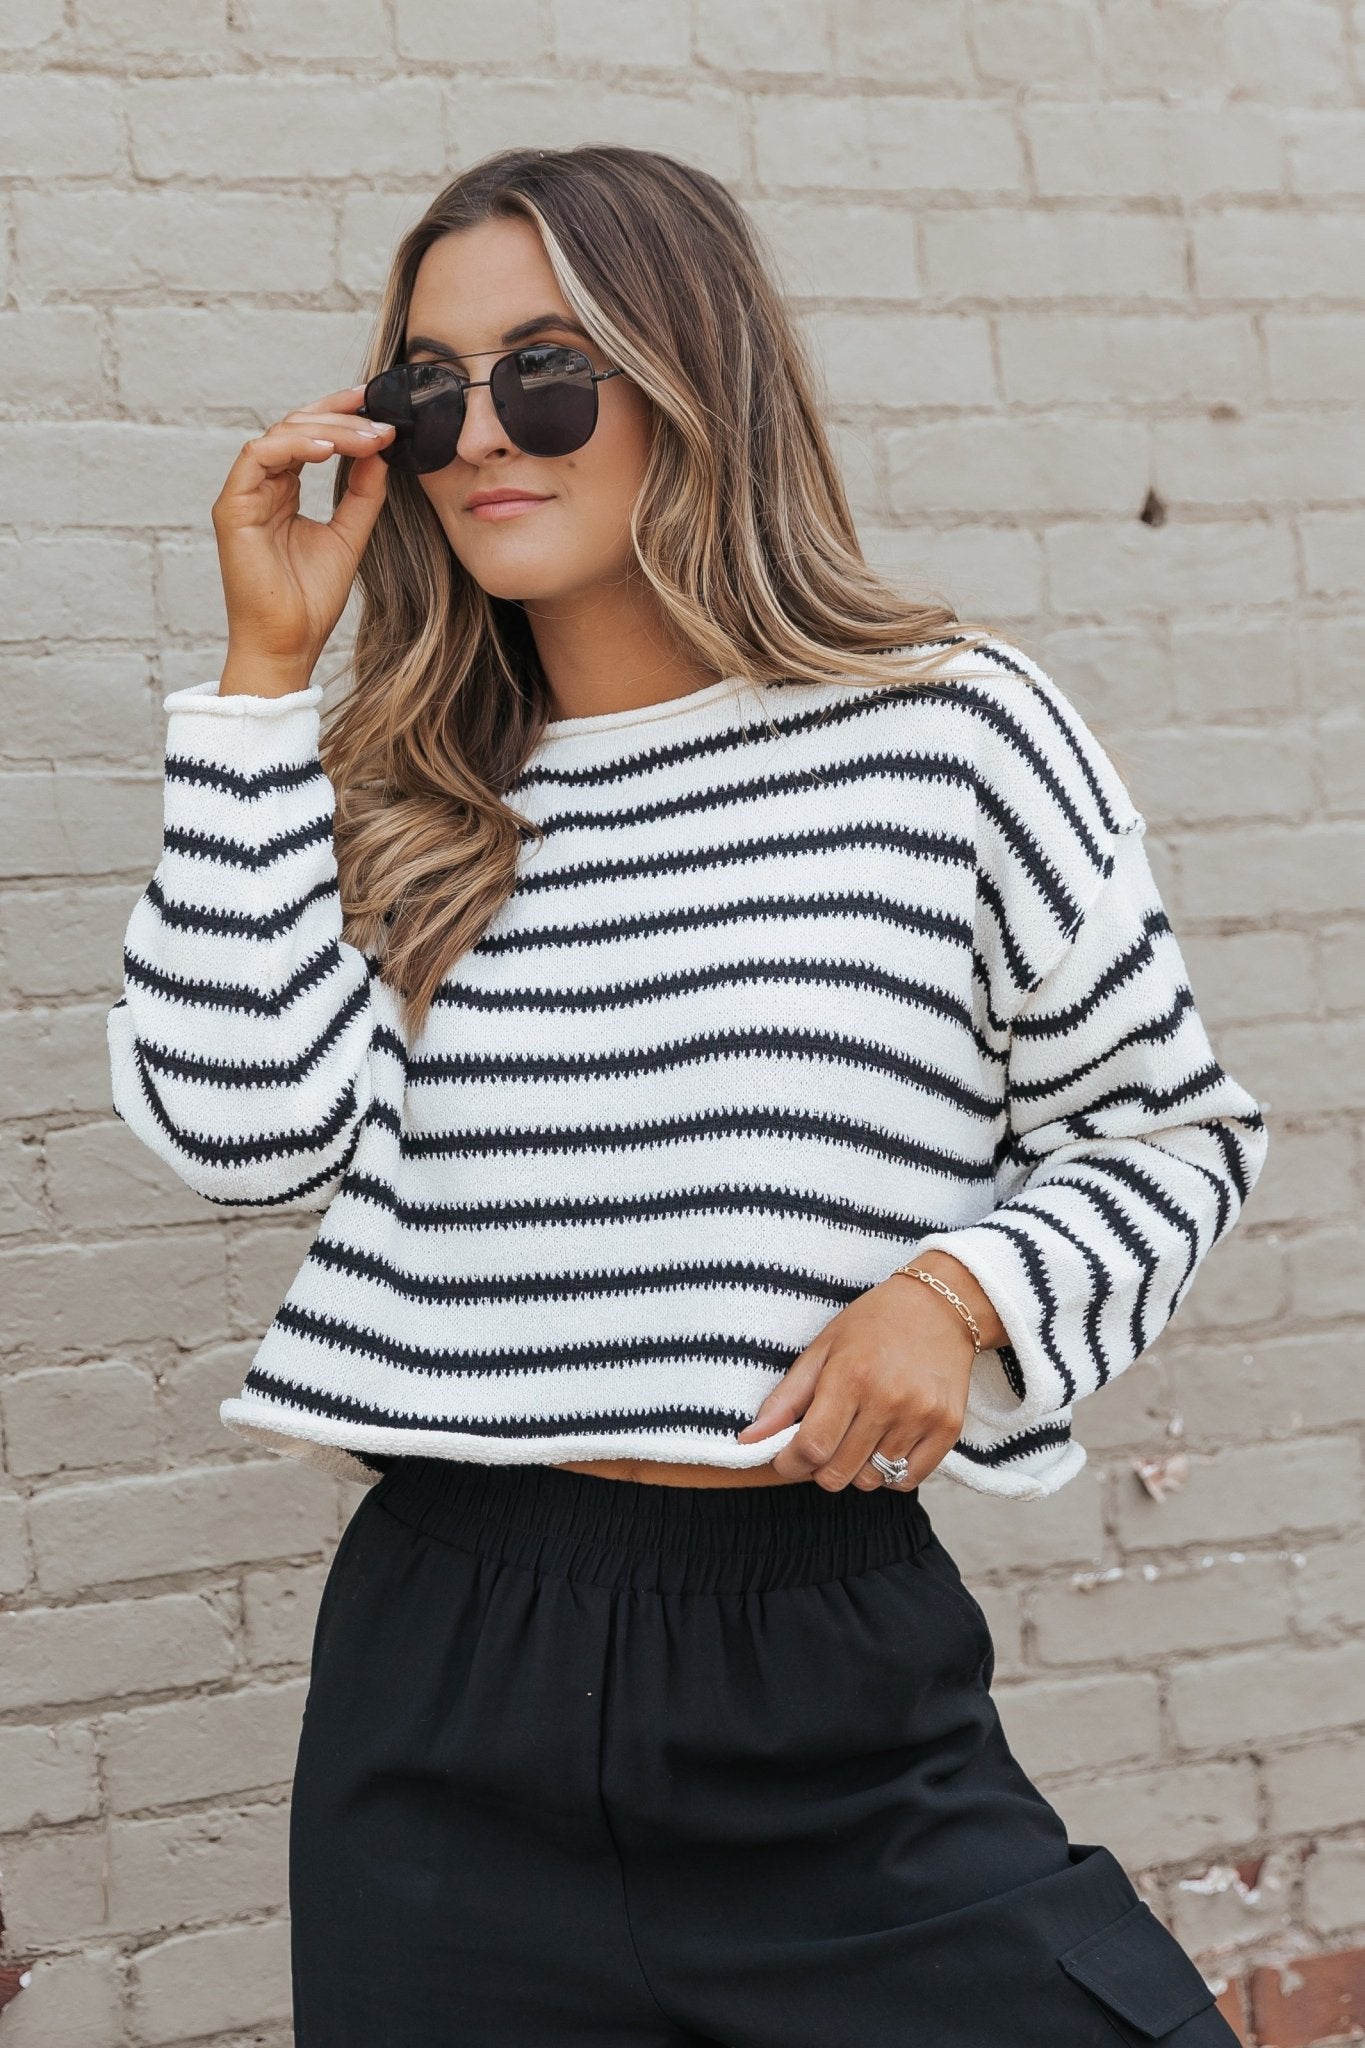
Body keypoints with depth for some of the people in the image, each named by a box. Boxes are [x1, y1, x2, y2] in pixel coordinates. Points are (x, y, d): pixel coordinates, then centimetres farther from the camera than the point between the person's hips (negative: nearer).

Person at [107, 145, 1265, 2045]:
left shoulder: (950, 728, 0)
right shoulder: (403, 805, 8)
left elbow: (1176, 1130, 7)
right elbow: (242, 1123, -8)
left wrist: (961, 1287, -13)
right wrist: (270, 673, -4)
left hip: (835, 1679, -2)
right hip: (452, 1679, 2)